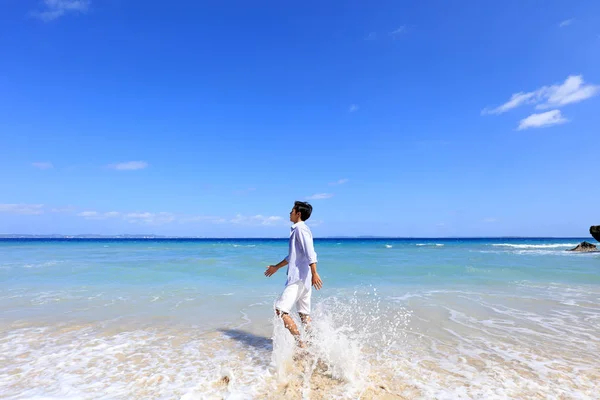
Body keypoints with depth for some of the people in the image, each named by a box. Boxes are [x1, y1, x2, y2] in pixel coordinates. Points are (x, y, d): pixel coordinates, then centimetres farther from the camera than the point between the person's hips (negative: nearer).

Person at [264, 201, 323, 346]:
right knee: (304, 314, 13)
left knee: (280, 310, -9)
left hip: (299, 278, -10)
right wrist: (277, 267, 35)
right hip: (302, 278, 10)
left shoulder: (300, 228, -10)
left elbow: (310, 252, -22)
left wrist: (314, 273, -30)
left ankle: (300, 344, -5)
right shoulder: (297, 229, 20)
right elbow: (293, 255, 29)